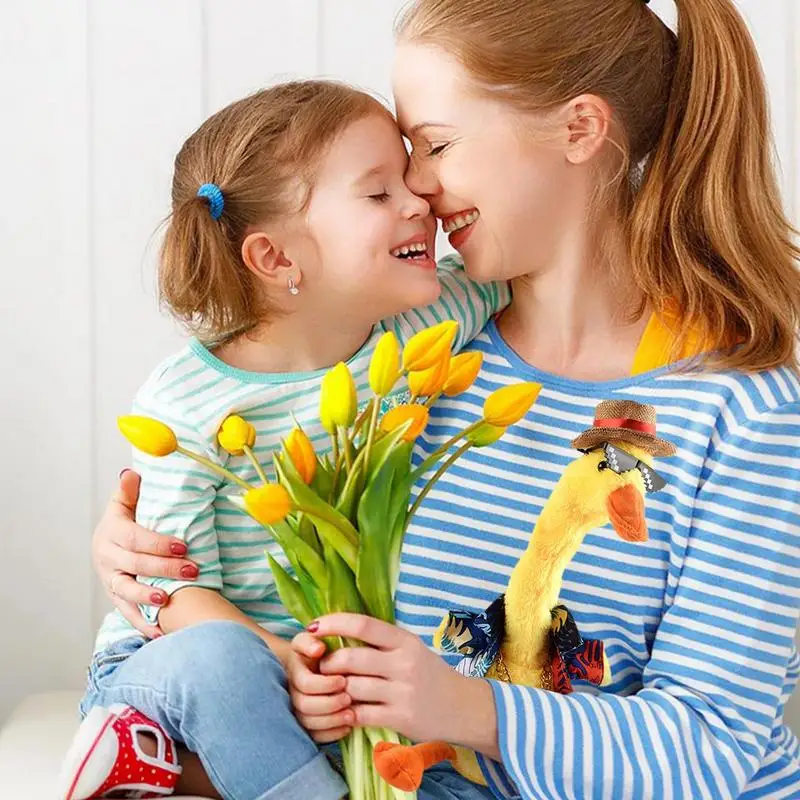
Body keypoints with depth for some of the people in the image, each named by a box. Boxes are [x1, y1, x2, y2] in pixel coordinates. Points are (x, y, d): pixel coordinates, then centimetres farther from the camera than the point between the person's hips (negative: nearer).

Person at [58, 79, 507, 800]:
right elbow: (178, 592, -18)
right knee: (215, 656, -39)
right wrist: (281, 661, -33)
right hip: (163, 670, -5)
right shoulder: (184, 403, -17)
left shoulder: (416, 336, -5)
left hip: (333, 684, 5)